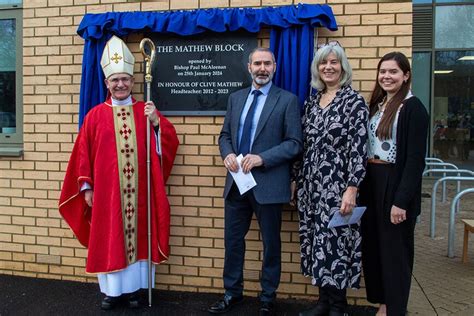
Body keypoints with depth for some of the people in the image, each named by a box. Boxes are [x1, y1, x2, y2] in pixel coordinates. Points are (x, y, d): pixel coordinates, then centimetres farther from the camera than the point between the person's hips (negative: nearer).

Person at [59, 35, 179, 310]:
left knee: (137, 236, 8)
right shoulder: (96, 115, 3)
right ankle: (111, 289, 22)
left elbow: (170, 144, -2)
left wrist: (157, 122, -18)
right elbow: (84, 153, 3)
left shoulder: (146, 111, 5)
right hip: (105, 191, 0)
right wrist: (86, 186, -1)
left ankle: (134, 288, 23)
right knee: (109, 239, 7)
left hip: (138, 191, 1)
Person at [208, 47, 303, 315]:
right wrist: (227, 154, -8)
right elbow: (225, 135, 14)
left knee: (271, 243, 10)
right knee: (233, 240, 13)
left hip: (268, 183, -4)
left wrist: (262, 158, -20)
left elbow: (295, 143, -9)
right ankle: (233, 293, 31)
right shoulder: (236, 98, 11)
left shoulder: (288, 100, -4)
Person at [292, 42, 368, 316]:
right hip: (310, 183, 6)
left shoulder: (354, 101, -6)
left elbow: (359, 149, -12)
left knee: (335, 242, -1)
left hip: (337, 184, -6)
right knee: (318, 242, 11)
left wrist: (351, 188, -18)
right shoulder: (311, 102, 11)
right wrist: (296, 179, 14)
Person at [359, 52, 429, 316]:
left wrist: (401, 200, -20)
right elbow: (367, 147, 11)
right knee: (373, 246, 14)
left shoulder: (413, 107, -10)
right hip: (372, 182, 7)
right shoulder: (377, 105, 12)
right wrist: (362, 186, 5)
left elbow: (416, 159, -15)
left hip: (396, 184, -7)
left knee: (395, 249, 5)